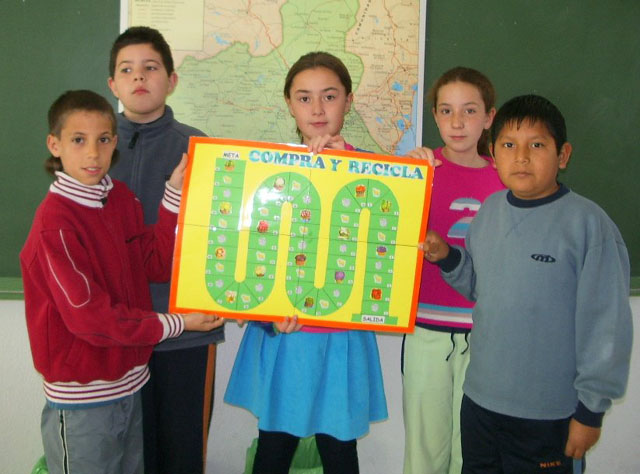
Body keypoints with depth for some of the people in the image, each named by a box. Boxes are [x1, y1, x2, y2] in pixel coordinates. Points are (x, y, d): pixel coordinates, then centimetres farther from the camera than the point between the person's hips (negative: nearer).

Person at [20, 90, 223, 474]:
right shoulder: (55, 221, -19)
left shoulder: (122, 198, 3)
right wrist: (175, 324, -15)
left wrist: (175, 195, -9)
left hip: (130, 384, 7)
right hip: (83, 398, -7)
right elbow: (89, 317, -21)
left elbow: (159, 266, -1)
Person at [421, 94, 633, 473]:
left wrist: (591, 409, -9)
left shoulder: (586, 222, -16)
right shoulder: (490, 211, 3)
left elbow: (607, 321, -13)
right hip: (479, 399, 6)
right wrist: (447, 258, -5)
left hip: (548, 415, -5)